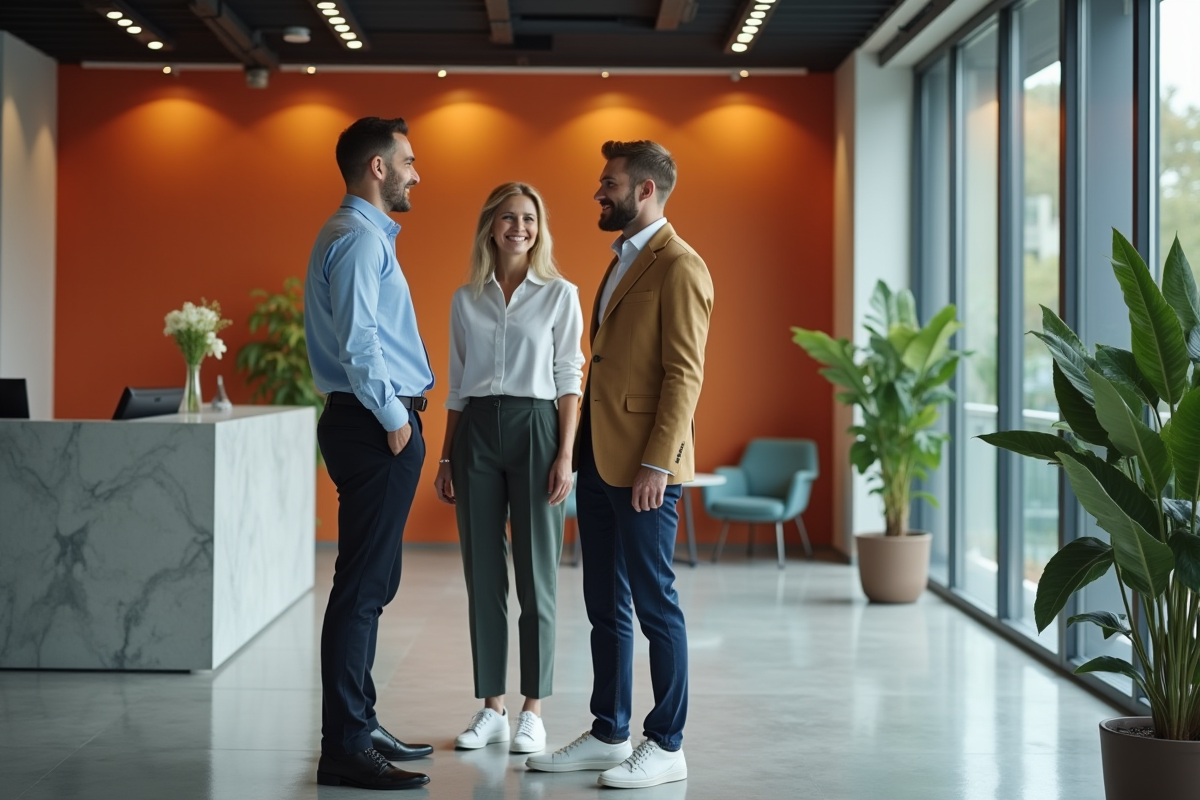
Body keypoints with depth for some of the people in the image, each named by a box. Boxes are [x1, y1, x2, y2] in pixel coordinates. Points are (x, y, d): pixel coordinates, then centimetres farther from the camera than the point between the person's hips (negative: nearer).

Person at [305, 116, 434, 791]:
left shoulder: (366, 236, 20)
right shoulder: (360, 239, -14)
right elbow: (356, 342, -24)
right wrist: (394, 418, -15)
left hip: (378, 427, 11)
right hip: (377, 429, -11)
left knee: (373, 583, 16)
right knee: (364, 586, -9)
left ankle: (360, 726, 25)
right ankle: (345, 750, -6)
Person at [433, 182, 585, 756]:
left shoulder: (559, 295, 2)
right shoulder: (466, 300, 11)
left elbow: (568, 381, -1)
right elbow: (457, 386, 14)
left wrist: (565, 456, -9)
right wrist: (446, 460, 10)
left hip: (534, 429, -3)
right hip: (475, 433, 3)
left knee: (535, 577, 0)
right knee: (483, 575, 5)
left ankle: (533, 711, 9)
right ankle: (491, 709, 13)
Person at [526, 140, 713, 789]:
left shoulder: (678, 267, -10)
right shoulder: (621, 261, 19)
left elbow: (684, 374, -16)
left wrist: (657, 463, -21)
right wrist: (581, 452, 15)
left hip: (642, 466, -9)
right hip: (598, 459, 9)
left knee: (654, 604, -2)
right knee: (605, 606, 13)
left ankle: (667, 745, 7)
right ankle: (609, 735, 22)